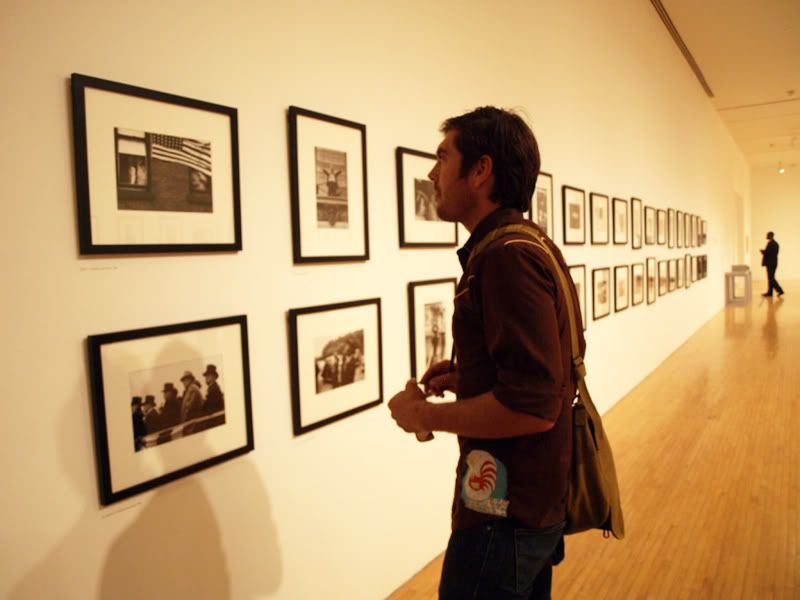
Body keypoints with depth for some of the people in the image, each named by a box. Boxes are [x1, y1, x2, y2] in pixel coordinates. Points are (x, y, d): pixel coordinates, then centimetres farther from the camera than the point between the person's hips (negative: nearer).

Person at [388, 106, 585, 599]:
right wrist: (466, 374, 6)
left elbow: (531, 406, -30)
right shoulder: (531, 245, 8)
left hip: (507, 510, -9)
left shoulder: (507, 256, -24)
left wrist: (424, 415, -17)